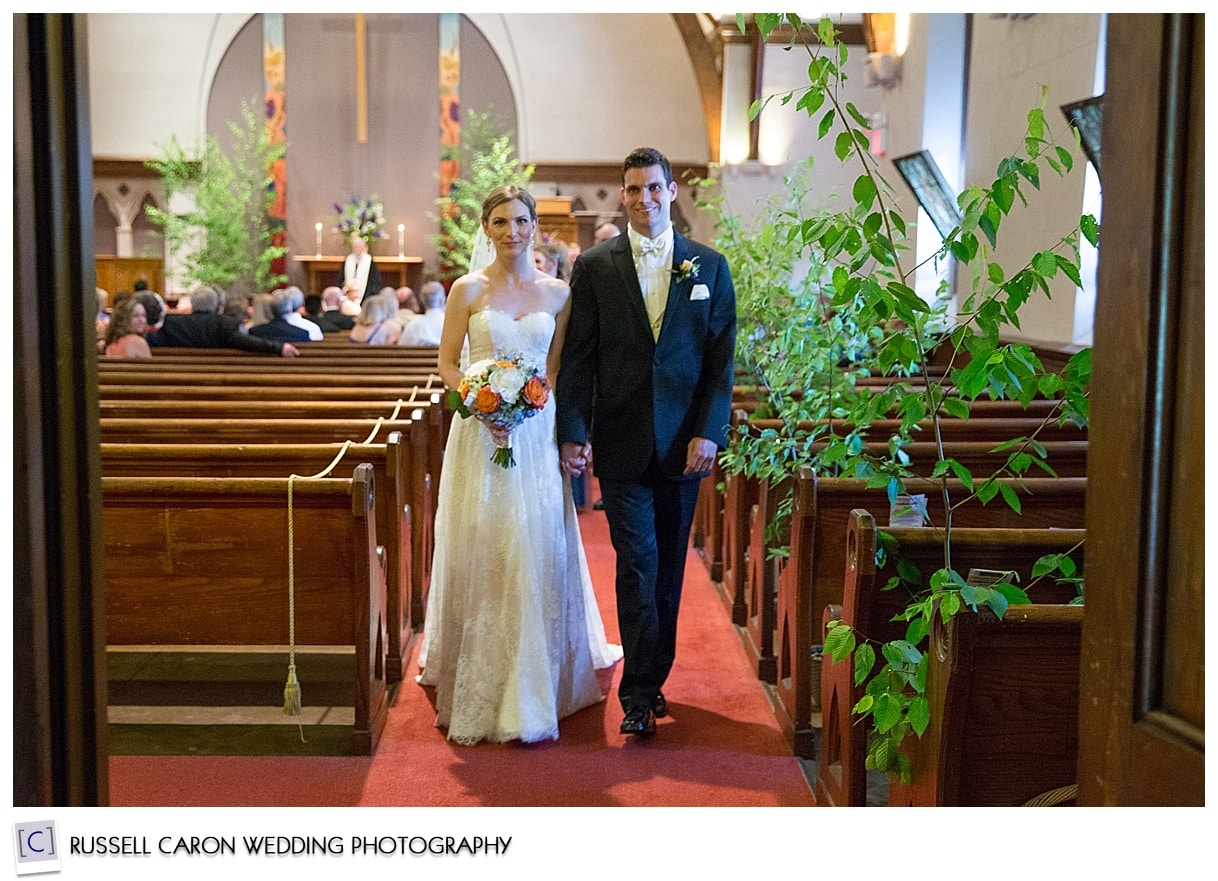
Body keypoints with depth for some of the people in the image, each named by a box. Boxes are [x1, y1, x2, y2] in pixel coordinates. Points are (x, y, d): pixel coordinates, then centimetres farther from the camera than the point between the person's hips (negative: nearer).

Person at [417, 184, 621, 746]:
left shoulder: (558, 293, 6)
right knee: (477, 556, 3)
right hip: (479, 433, -1)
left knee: (536, 556, 0)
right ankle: (472, 692, 17)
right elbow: (447, 363, 3)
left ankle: (529, 694, 14)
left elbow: (562, 369, 9)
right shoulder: (468, 289, 2)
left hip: (538, 435, 1)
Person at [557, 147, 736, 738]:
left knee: (669, 564, 10)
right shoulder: (595, 267, 3)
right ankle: (640, 693, 1)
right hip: (621, 442, -2)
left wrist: (708, 432, -6)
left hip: (682, 443, 2)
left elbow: (721, 357, 3)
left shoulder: (709, 267, 6)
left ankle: (653, 677, 24)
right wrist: (572, 433, -6)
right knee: (637, 563, -5)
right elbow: (577, 357, 1)